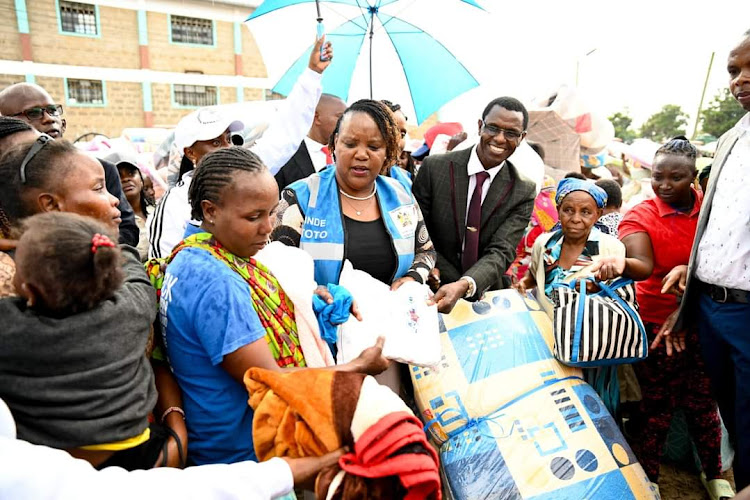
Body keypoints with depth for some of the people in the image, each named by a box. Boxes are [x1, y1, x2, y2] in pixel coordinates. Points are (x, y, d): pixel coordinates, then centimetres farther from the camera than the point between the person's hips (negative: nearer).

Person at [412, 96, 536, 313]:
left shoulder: (523, 191, -3)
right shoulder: (434, 167, -6)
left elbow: (501, 252, -12)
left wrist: (464, 286, -31)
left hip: (485, 296, 1)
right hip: (434, 292, -1)